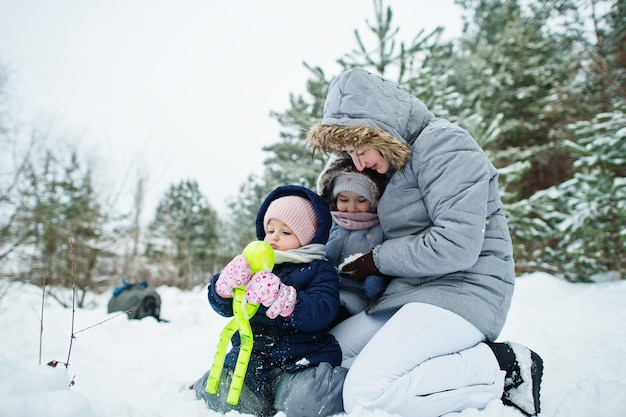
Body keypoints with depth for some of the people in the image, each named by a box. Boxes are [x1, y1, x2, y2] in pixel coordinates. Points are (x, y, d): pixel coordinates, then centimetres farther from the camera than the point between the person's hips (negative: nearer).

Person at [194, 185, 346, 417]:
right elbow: (223, 308, 5)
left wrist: (279, 297, -34)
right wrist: (225, 286, -20)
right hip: (252, 354, 4)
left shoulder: (319, 270, -1)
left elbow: (320, 313, -18)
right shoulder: (253, 263, 11)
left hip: (302, 359, -3)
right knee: (221, 396, -17)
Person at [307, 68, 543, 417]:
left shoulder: (444, 144, -11)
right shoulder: (398, 162, 17)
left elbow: (455, 246, -22)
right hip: (412, 293, 10)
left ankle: (503, 367, -8)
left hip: (463, 289, -10)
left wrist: (377, 260, -9)